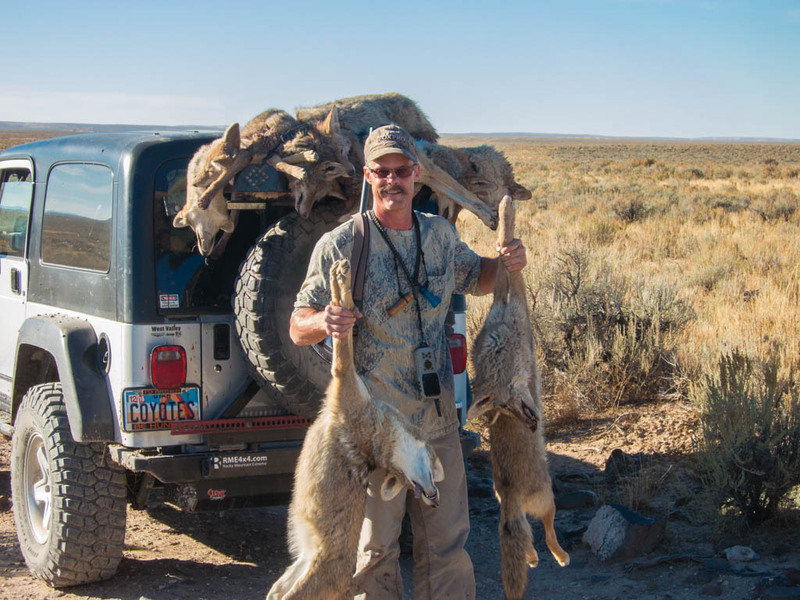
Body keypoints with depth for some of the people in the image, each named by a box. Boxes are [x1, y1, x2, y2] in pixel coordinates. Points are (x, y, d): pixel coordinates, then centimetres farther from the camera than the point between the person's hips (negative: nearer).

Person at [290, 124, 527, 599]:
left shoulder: (441, 234, 6)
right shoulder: (342, 245, -10)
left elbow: (475, 276, 25)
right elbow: (298, 328, -10)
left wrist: (507, 264, 3)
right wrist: (323, 322, -33)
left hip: (438, 421, 5)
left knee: (449, 542, 12)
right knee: (376, 546, 6)